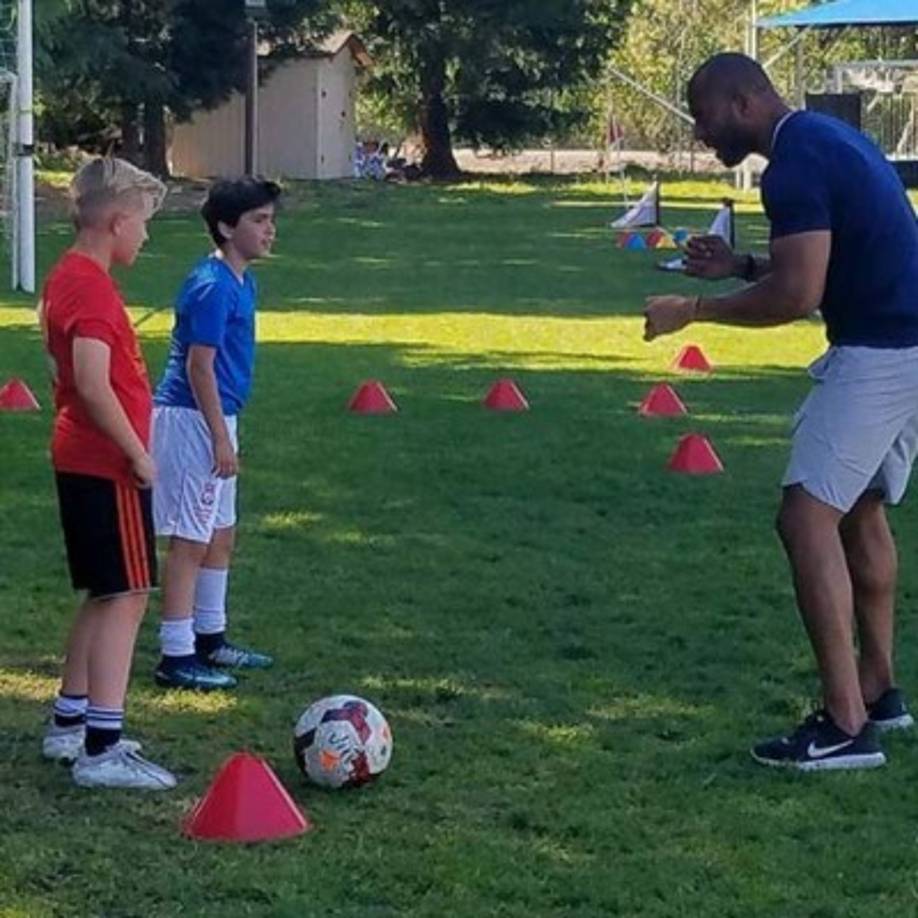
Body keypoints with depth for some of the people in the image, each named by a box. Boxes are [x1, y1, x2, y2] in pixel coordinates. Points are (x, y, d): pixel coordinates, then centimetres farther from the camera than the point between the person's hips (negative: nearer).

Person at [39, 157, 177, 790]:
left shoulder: (68, 277, 13)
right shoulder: (92, 287, -18)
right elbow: (94, 386, -27)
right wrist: (138, 454, -18)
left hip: (82, 462, 10)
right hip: (109, 468, -10)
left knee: (105, 596, 18)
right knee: (127, 597, -7)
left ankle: (69, 725, 27)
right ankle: (102, 750, -8)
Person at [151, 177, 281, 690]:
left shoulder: (242, 282, 12)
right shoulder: (212, 286, -18)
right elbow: (199, 365, -20)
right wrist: (221, 438, -20)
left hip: (216, 418, 10)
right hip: (192, 420, -10)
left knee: (221, 534, 18)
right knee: (190, 541, -6)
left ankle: (211, 639, 30)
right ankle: (177, 658, -1)